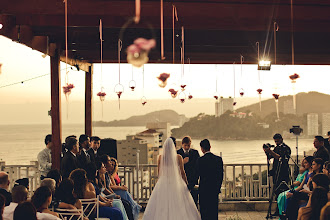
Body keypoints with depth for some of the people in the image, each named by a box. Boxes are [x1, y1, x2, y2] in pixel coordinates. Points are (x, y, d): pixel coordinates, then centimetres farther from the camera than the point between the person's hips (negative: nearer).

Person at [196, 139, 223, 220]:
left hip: (204, 190, -3)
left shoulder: (200, 160, -10)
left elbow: (197, 175, -3)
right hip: (215, 190, 4)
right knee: (214, 212, 10)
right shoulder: (219, 159, 1)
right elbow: (221, 175, 6)